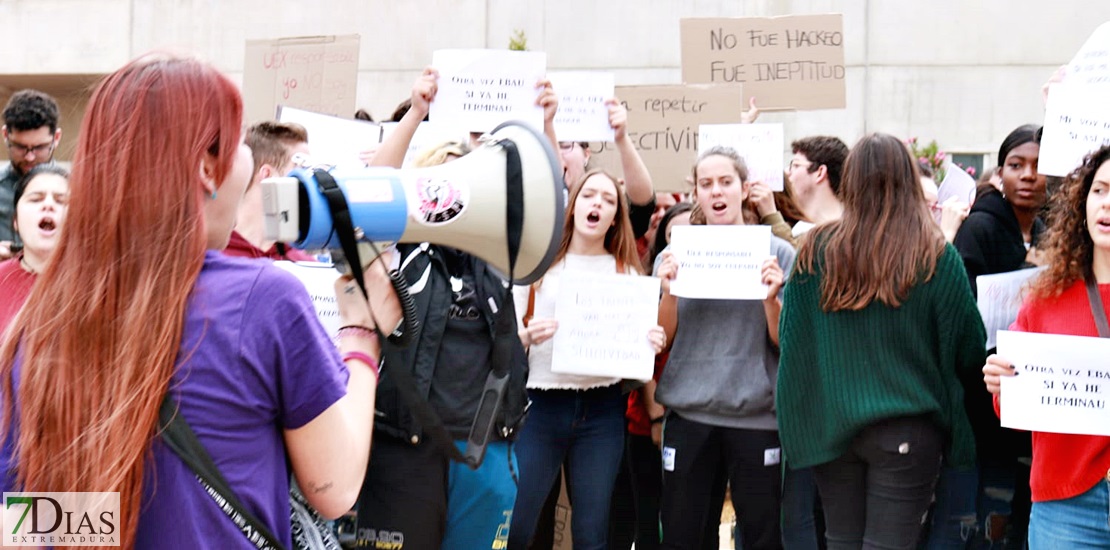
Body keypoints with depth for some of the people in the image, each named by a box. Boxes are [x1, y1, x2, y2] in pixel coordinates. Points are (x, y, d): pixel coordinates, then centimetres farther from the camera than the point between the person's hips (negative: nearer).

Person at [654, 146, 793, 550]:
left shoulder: (778, 253, 1)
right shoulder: (675, 256, 6)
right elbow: (662, 339, 4)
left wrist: (771, 297, -16)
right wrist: (668, 291, -12)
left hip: (757, 415, -1)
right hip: (688, 415, 1)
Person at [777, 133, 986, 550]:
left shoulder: (816, 248, -5)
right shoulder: (937, 257, -11)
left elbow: (789, 337, 2)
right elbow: (970, 350, -3)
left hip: (828, 422, 3)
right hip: (905, 429, -3)